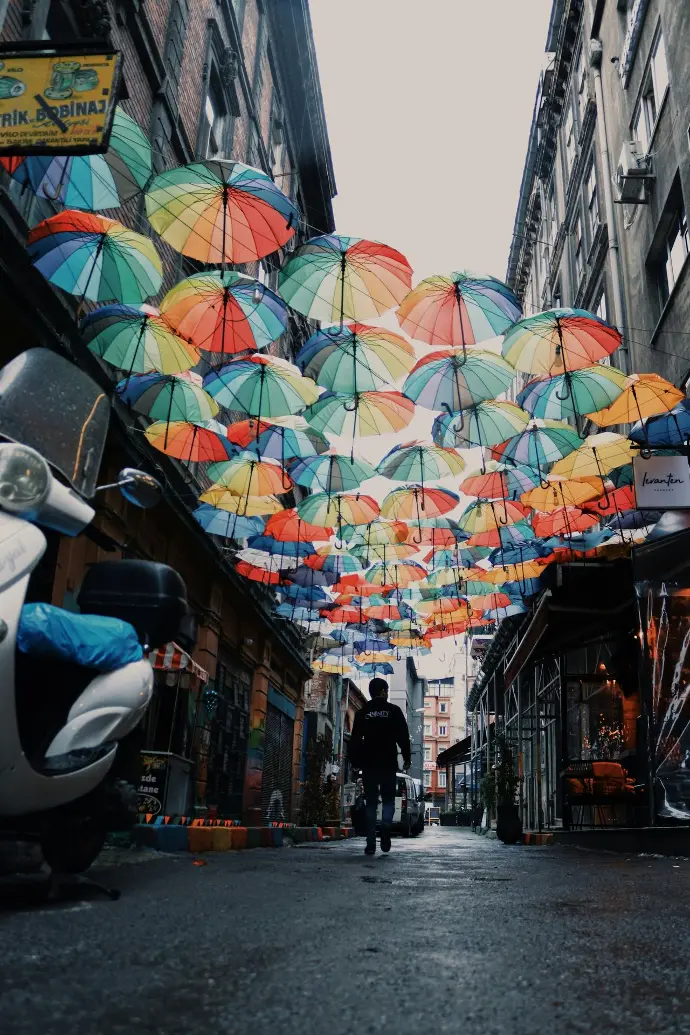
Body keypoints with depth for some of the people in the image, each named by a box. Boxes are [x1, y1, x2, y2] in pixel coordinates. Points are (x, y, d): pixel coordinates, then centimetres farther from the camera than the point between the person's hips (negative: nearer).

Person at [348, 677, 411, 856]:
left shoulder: (362, 713, 7)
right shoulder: (394, 710, 3)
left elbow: (355, 739, 5)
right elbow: (403, 737, 0)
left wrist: (355, 761, 10)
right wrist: (406, 758, 6)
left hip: (369, 764, 1)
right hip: (388, 764, -1)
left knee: (371, 802, 8)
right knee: (388, 799, 10)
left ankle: (371, 844, 3)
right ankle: (385, 825, -20)